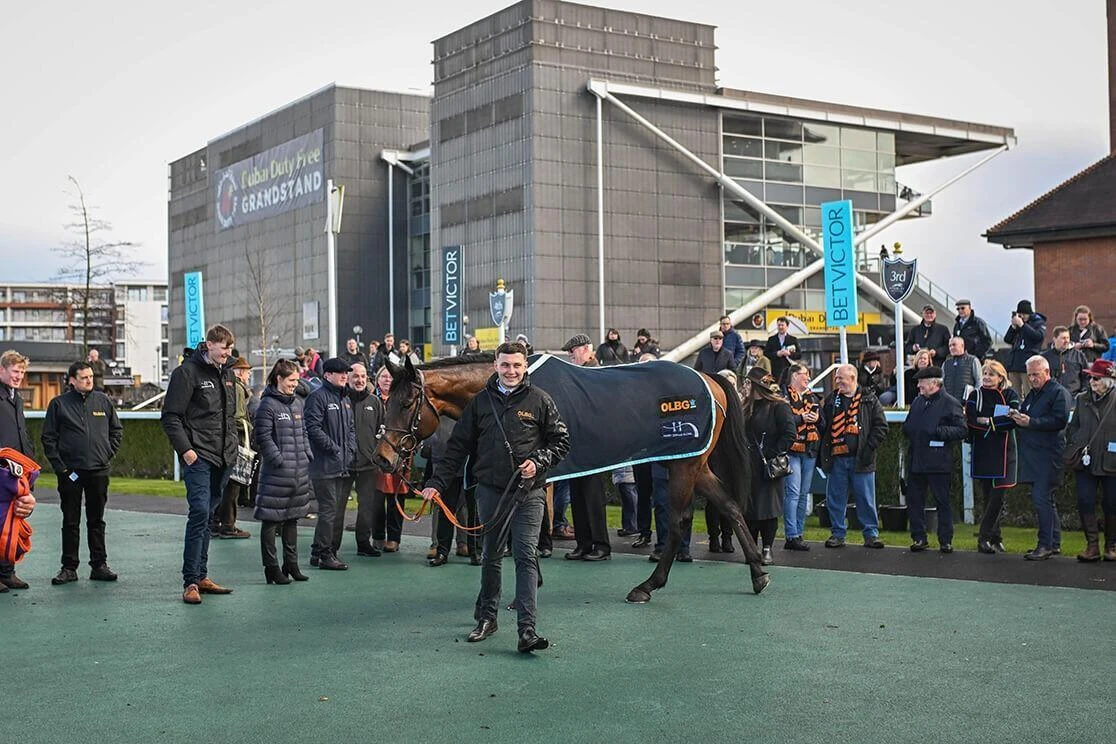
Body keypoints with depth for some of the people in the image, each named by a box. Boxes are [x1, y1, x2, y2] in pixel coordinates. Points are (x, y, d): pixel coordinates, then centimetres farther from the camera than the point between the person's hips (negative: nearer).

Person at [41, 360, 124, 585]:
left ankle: (99, 565, 14)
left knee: (97, 520, 9)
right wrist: (59, 465, -8)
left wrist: (109, 454, 5)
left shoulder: (103, 401, 7)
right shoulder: (59, 404, 0)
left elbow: (117, 430, 16)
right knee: (71, 522, 4)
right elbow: (48, 438, 0)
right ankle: (69, 567, 10)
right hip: (70, 472, -2)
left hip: (99, 471, 2)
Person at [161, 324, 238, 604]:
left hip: (223, 456, 8)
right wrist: (185, 449, -17)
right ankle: (190, 582, -10)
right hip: (198, 455, -7)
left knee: (208, 514, 13)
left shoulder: (226, 373, 15)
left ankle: (201, 575, 20)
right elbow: (171, 416, -11)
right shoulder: (188, 372, -8)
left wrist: (232, 445, 15)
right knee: (199, 512, -14)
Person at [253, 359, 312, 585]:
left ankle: (291, 564, 24)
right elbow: (264, 438, -14)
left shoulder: (297, 403, 14)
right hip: (276, 472, -8)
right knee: (271, 519, -1)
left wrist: (308, 455, 9)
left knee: (292, 517, 15)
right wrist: (280, 460, -18)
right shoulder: (267, 405, -10)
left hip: (300, 471, 8)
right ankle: (271, 567, 5)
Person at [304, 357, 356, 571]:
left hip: (344, 465, 9)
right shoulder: (318, 397, -8)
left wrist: (351, 448, 6)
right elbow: (313, 428, -17)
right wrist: (334, 448, -16)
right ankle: (322, 554, -3)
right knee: (328, 509, -9)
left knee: (339, 510, 11)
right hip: (325, 465, -9)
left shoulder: (346, 399, 19)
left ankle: (321, 552, 19)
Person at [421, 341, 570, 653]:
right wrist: (437, 483, 0)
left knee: (525, 557, -7)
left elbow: (561, 441, 5)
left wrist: (538, 462, -12)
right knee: (490, 556, 14)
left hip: (528, 491, -2)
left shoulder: (540, 400, 0)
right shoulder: (481, 402, 5)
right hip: (490, 490, 3)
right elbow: (458, 447, 7)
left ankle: (528, 629, -10)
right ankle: (487, 618, 28)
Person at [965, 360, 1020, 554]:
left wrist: (988, 421, -11)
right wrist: (999, 422, -13)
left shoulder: (1010, 395, 6)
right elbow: (971, 420, -8)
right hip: (982, 452, 1)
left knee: (998, 494, -8)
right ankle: (994, 537, 7)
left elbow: (1013, 420, -10)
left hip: (1004, 451, -1)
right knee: (988, 494, 3)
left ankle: (985, 537, -3)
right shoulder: (975, 395, 8)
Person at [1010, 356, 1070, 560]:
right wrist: (1017, 417, 4)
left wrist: (1031, 422, -21)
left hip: (1048, 456, -9)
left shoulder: (1058, 393, -6)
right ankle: (1054, 542, 19)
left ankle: (1046, 545, -11)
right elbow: (1025, 417, 28)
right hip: (1032, 456, 9)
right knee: (1045, 499, 13)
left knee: (1041, 498, -14)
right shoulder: (1032, 394, 22)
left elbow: (1060, 420, -18)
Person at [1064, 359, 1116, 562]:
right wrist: (1077, 444, 1)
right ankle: (1092, 545, 4)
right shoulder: (1082, 399, 8)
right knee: (1085, 502, -2)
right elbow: (1072, 426, 15)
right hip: (1085, 461, 3)